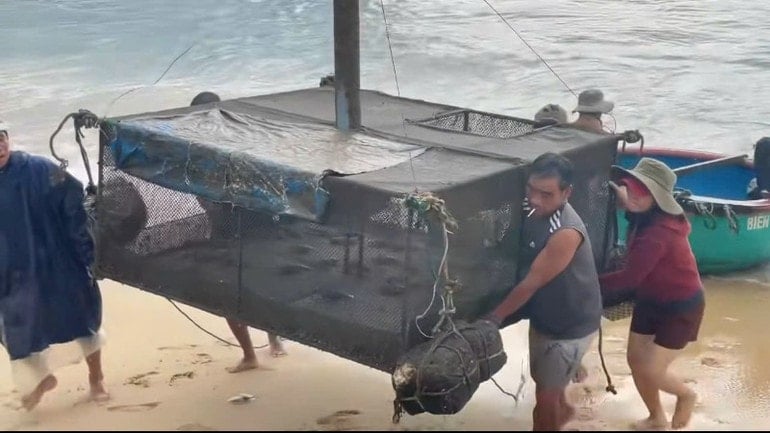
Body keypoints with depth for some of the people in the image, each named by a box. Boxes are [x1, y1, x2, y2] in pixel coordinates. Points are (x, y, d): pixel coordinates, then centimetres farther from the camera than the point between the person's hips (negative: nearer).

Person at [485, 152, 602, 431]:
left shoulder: (566, 233, -34)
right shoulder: (534, 211, -9)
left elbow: (531, 283, -26)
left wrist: (495, 317, -17)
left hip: (570, 327, -8)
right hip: (543, 317, 8)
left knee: (545, 395, 4)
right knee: (541, 377, 28)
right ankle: (562, 409, 58)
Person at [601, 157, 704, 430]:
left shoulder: (659, 232, -34)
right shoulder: (642, 217, -8)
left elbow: (629, 277, -32)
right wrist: (621, 197, 0)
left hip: (680, 307, -8)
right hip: (650, 300, 8)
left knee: (652, 371, -6)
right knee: (635, 361, 11)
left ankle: (686, 396, 27)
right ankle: (657, 418, 34)